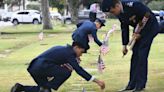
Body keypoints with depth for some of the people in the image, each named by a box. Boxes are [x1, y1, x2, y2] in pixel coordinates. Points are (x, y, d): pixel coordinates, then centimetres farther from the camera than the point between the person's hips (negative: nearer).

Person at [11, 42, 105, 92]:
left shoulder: (63, 49, 22)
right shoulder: (69, 53, -4)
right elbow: (79, 70, -11)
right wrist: (96, 81, -11)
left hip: (34, 68, 9)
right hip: (42, 67, -9)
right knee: (67, 72, -9)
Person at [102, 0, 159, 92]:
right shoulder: (119, 13, -7)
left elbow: (150, 18, -25)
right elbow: (124, 27, 7)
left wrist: (141, 34, -20)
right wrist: (125, 44, 5)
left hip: (150, 27, -8)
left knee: (142, 54, -12)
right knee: (135, 54, 7)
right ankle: (132, 84, 13)